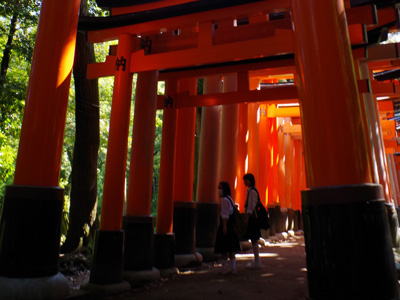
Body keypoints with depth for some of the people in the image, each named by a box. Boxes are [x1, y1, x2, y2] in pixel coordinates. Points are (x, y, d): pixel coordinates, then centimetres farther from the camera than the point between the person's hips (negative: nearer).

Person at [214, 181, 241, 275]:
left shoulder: (224, 199, -14)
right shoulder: (229, 198, 14)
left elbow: (225, 215, -20)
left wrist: (224, 226, -21)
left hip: (226, 226, -10)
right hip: (231, 226, 10)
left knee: (224, 249, -1)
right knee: (231, 249, 13)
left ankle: (224, 269, 5)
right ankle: (233, 268, 17)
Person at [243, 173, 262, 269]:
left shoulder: (252, 191, -14)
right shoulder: (250, 190, 15)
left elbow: (250, 207, -18)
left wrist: (246, 219, -18)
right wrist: (246, 218, 21)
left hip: (252, 218, -10)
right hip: (252, 218, 10)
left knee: (254, 240, -3)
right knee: (254, 240, 14)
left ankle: (257, 262, 4)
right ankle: (256, 261, 23)